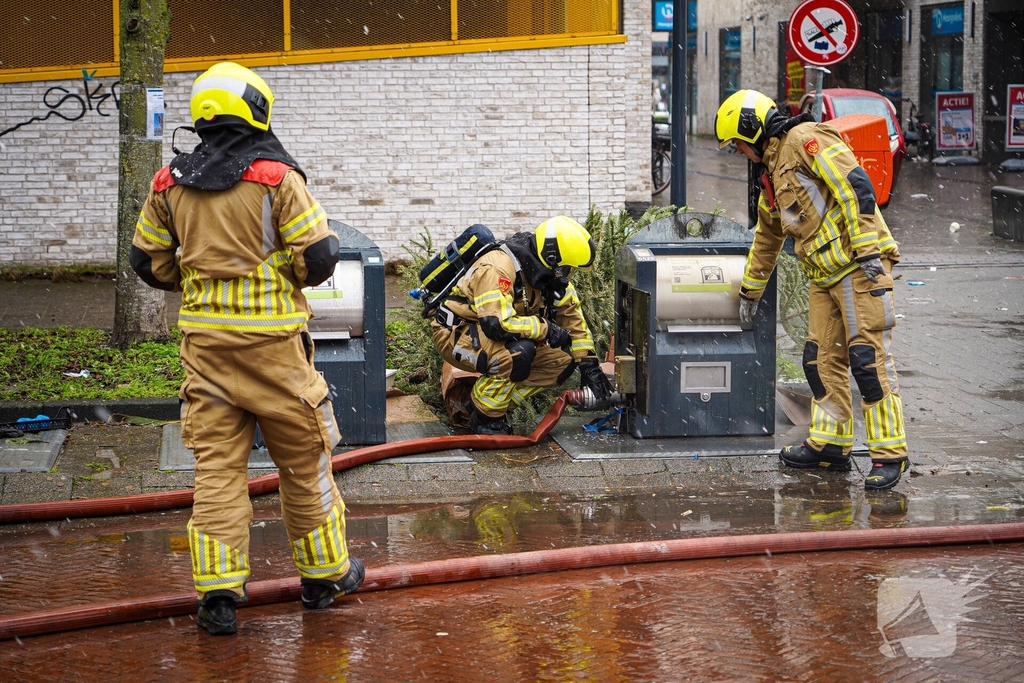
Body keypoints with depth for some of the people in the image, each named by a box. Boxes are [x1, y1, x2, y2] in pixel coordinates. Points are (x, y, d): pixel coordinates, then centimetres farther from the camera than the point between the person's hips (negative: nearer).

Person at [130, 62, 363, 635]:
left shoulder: (170, 184, 3)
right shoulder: (275, 176, -11)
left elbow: (149, 261, 11)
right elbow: (319, 255, -13)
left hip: (205, 336, 4)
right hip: (271, 338, -3)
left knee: (216, 464, 5)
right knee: (303, 459, 11)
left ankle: (219, 593, 0)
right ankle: (325, 572, 22)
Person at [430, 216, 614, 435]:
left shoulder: (548, 275, -2)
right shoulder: (497, 269, -30)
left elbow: (572, 316, 7)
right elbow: (496, 323, -38)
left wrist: (589, 364, 2)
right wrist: (545, 328, -28)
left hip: (489, 335, 9)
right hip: (455, 334, -9)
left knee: (561, 362, -2)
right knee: (518, 352, -36)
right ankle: (485, 417, -15)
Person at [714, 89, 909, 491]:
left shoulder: (804, 140, -6)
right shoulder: (772, 175, 24)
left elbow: (855, 184, -17)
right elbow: (766, 240, 36)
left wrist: (866, 249, -23)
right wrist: (749, 293, 43)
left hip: (859, 266, -10)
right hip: (824, 277, 10)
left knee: (868, 358, -10)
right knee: (822, 360, 9)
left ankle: (889, 454, -8)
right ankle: (830, 445, 17)